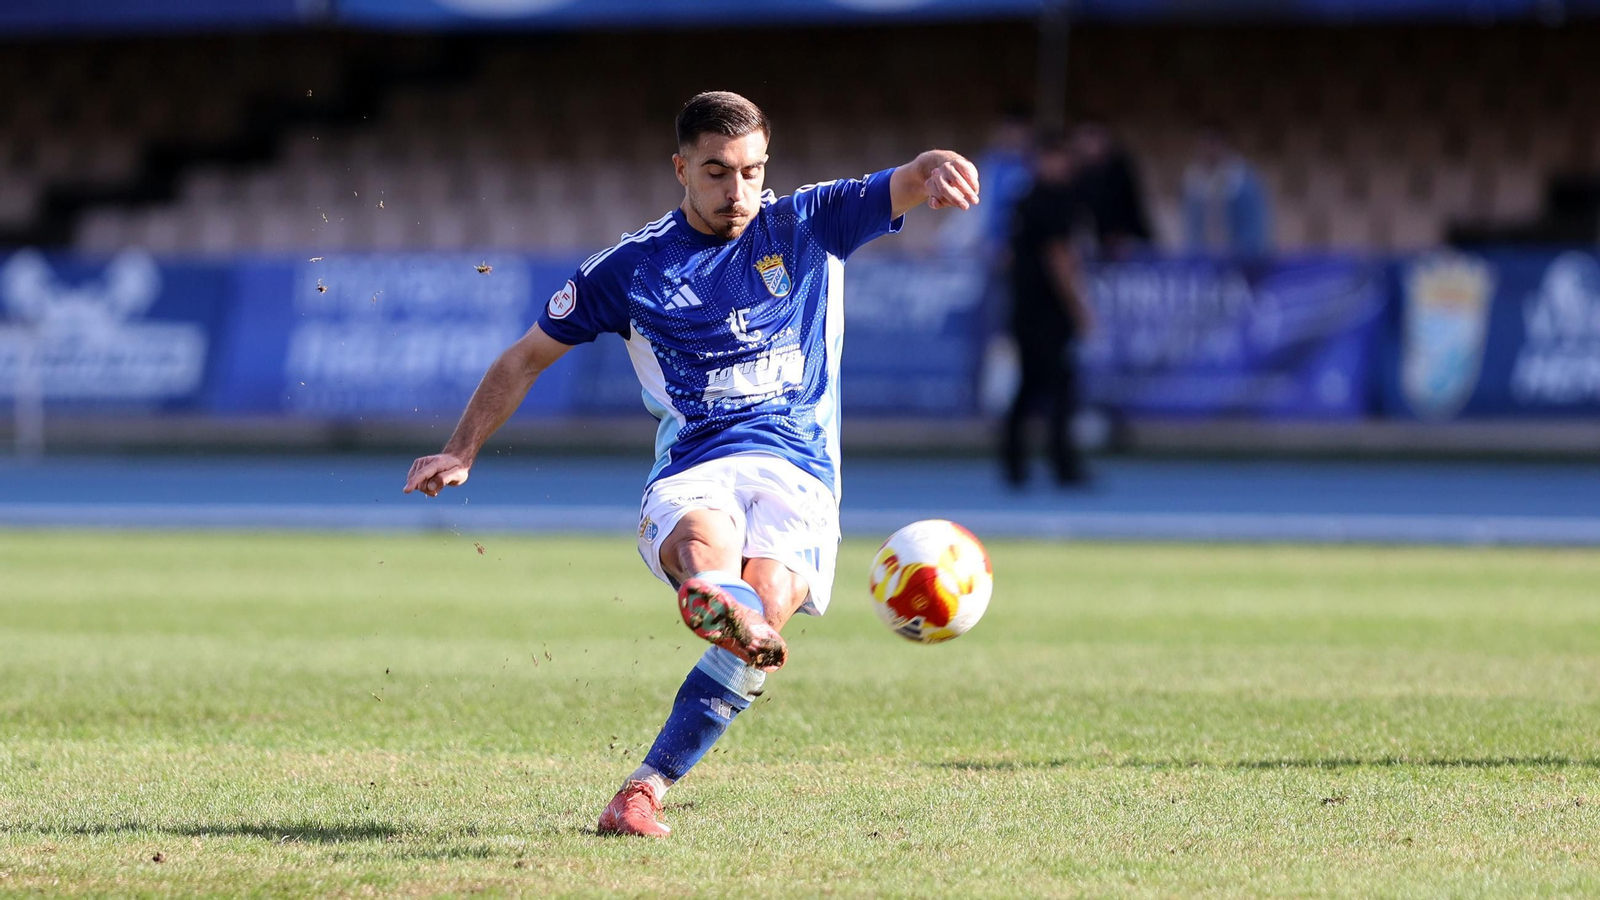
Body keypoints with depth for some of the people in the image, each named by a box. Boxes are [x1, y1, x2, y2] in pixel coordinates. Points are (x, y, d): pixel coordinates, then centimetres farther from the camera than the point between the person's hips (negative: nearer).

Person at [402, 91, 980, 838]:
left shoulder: (810, 225, 12)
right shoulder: (632, 266, 13)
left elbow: (905, 186, -3)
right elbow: (526, 358, 22)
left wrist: (937, 167, -28)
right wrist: (461, 454, 14)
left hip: (798, 472, 0)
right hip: (692, 470, 0)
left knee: (768, 601, -29)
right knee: (706, 539, -38)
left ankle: (646, 787, -26)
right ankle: (724, 605, -75)